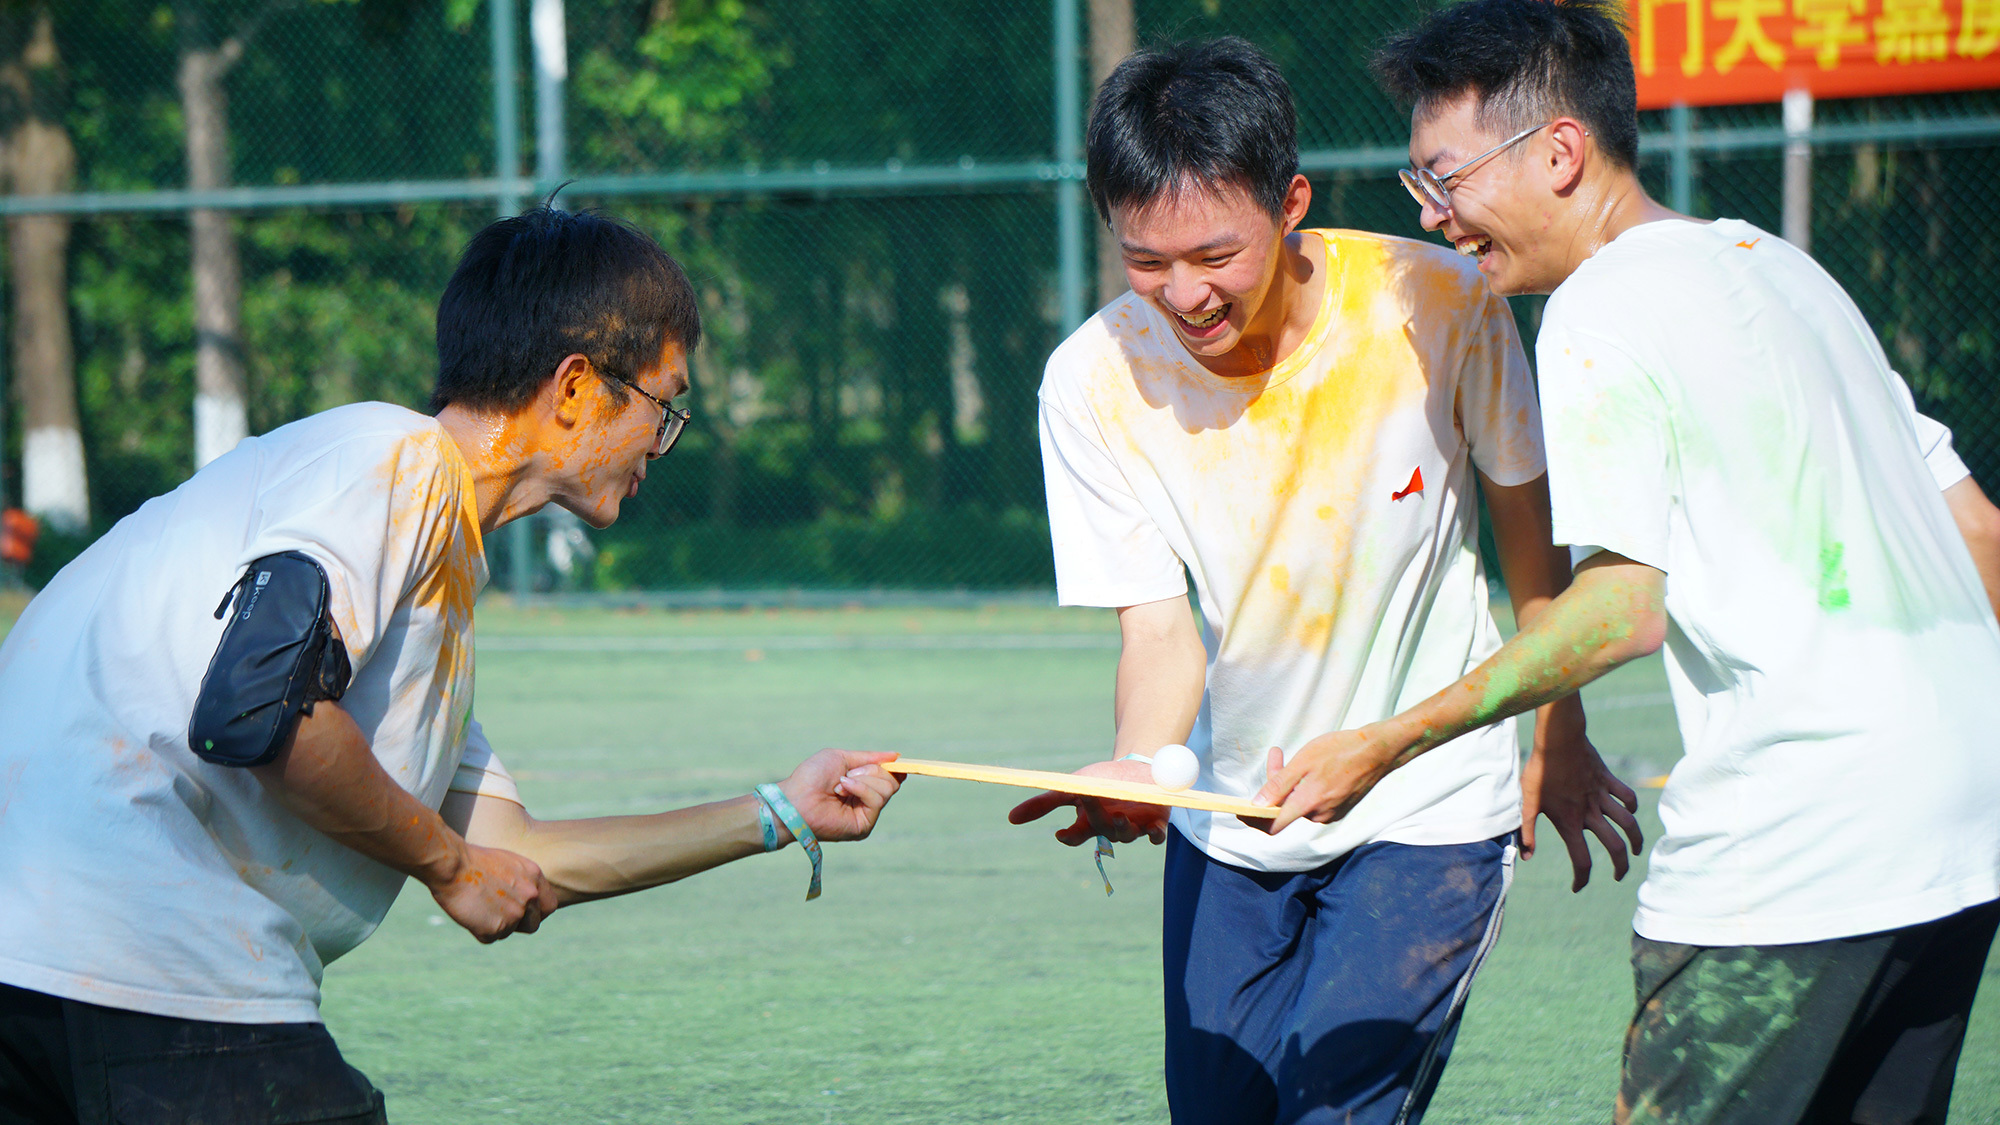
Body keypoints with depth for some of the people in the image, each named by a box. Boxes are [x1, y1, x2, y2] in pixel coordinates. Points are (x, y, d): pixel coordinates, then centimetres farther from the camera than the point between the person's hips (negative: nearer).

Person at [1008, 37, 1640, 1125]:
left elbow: (1529, 523, -2)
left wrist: (1558, 747, 7)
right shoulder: (1094, 381, -16)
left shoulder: (1438, 305, -19)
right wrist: (1136, 767, -38)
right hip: (1228, 825, 3)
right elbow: (1158, 630, -16)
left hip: (1428, 814, -3)